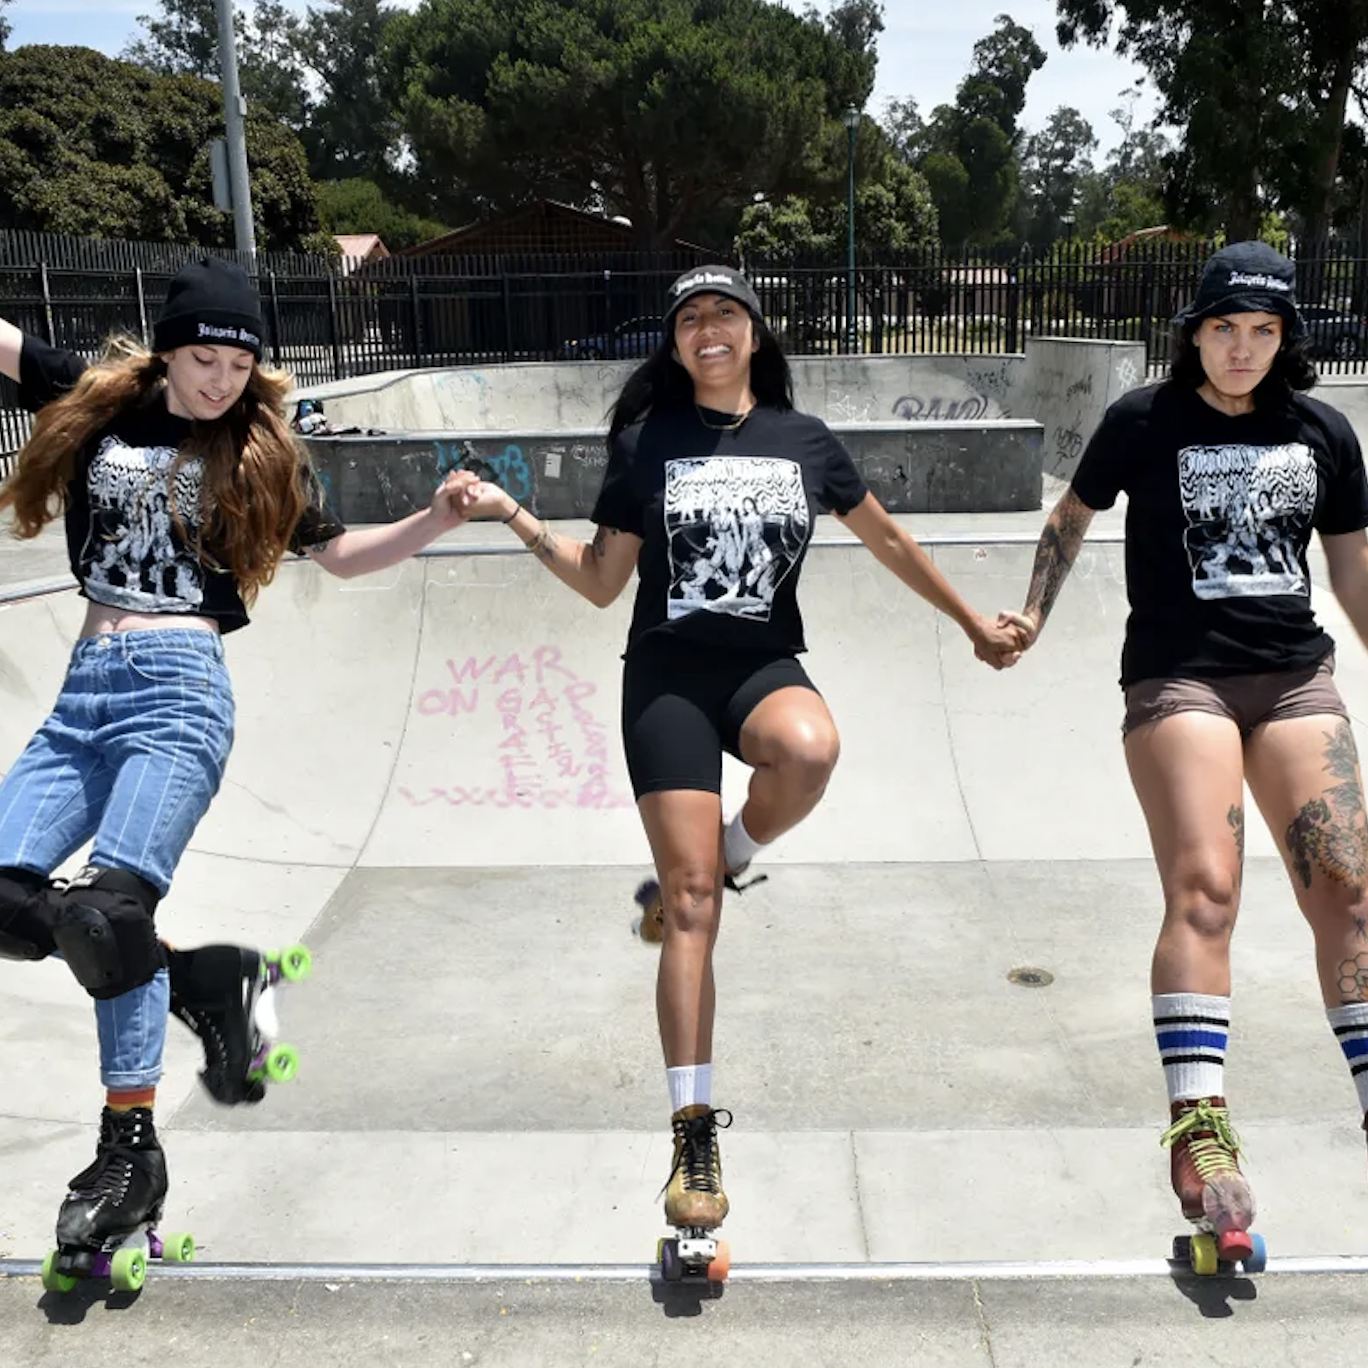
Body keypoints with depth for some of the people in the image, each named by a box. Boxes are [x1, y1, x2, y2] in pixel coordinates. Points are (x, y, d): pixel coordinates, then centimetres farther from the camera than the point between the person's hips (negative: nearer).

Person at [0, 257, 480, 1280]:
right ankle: (202, 977, 8)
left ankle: (131, 1151, -4)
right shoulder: (99, 402, 13)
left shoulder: (259, 454, 8)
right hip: (84, 690, 5)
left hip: (177, 690, -5)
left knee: (108, 907, -20)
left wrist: (437, 519, 0)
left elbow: (341, 553, 14)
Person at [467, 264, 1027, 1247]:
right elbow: (601, 582, 8)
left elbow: (890, 542, 20)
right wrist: (515, 517, -2)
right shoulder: (647, 442, 6)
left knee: (809, 749, -38)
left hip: (764, 664, 1)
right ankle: (696, 1135, 0)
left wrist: (975, 624, 24)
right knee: (692, 905, -8)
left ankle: (725, 858, -4)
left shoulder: (804, 440, 9)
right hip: (668, 675, -1)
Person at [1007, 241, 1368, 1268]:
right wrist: (1031, 617, 6)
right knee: (1203, 888, -17)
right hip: (1180, 674, -4)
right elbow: (1073, 517, 14)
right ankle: (1200, 1127, -18)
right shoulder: (1145, 421, 1)